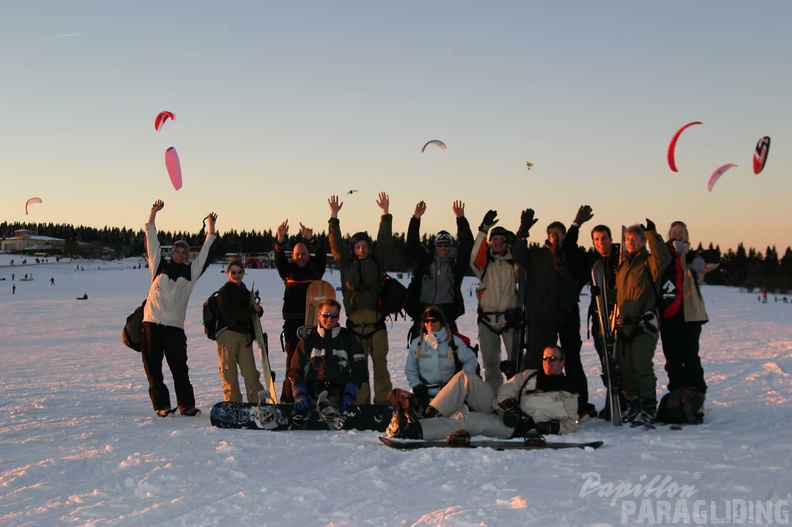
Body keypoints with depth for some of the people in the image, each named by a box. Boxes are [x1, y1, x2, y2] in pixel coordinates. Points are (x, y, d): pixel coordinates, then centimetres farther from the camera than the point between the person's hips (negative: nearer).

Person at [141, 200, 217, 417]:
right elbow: (151, 240, 12)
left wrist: (211, 229, 10)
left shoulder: (191, 271, 14)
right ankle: (161, 405, 8)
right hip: (152, 323, 1)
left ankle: (186, 405, 7)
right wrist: (153, 213, 10)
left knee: (180, 368, -1)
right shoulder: (160, 266, 13)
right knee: (153, 368, 1)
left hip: (175, 326, 0)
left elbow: (206, 252, 14)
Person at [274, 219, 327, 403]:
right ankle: (288, 397, 4)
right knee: (293, 359, -3)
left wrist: (311, 240, -26)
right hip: (293, 322, 0)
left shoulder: (316, 268, 10)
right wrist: (280, 240, -26)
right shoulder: (288, 270, 10)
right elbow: (279, 258, -7)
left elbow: (322, 255, -8)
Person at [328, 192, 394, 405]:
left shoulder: (376, 261, 12)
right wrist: (334, 216, -1)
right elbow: (336, 243, 5)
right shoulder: (346, 264, 11)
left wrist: (385, 213, 2)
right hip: (355, 322, 0)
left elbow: (384, 240, 6)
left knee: (380, 363, 1)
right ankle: (361, 403, 9)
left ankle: (383, 401, 6)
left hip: (376, 322, 0)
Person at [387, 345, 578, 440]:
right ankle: (429, 415, -31)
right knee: (465, 378, -16)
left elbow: (571, 424, 9)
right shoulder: (529, 376, 24)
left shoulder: (567, 394, 13)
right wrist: (508, 405, -7)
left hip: (517, 428, -6)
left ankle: (415, 430, -47)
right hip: (497, 409, 6)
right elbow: (505, 390, 15)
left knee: (468, 419, -32)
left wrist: (552, 427, -12)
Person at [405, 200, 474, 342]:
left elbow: (467, 243, -6)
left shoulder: (456, 261, 4)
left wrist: (461, 219, -16)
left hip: (447, 309, -1)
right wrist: (416, 218, -13)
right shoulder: (425, 259, 7)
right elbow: (412, 243, -2)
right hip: (423, 308, 1)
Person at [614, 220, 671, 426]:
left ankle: (649, 408, 0)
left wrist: (652, 234, -26)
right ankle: (633, 406, 20)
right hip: (625, 324, 8)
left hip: (644, 323, -7)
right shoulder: (623, 264, 18)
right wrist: (616, 318, 17)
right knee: (624, 367, 9)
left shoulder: (649, 262, -4)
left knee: (642, 366, -9)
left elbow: (663, 259, -28)